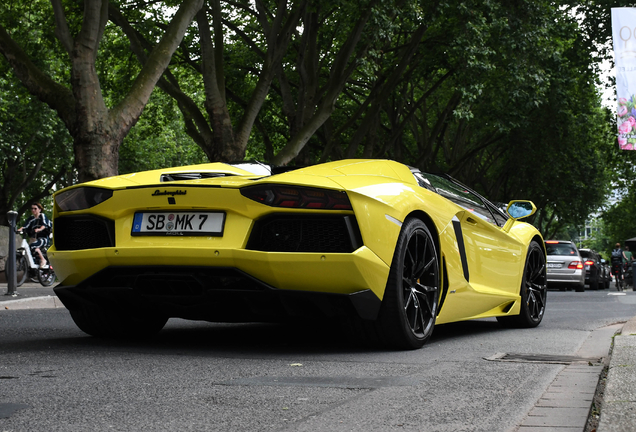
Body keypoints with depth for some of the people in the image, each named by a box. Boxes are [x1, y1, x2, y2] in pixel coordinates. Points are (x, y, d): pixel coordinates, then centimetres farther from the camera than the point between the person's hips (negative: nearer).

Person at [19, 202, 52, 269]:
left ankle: (43, 260, -22)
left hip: (43, 238, -6)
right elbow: (25, 226, 5)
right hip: (35, 238, 6)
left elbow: (44, 225, -18)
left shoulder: (42, 216, 0)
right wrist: (20, 229, -16)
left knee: (33, 245, -31)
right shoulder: (31, 218, 17)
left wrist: (39, 229, -39)